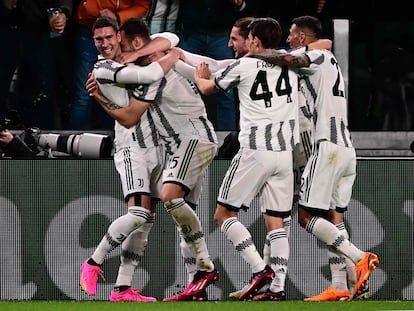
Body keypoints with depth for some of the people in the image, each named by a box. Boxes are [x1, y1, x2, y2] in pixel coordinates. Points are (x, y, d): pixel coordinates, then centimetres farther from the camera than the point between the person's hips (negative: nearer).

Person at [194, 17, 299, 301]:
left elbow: (207, 87, 15)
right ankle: (278, 287, -2)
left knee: (224, 214, 5)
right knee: (275, 222, 7)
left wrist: (200, 76, 36)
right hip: (285, 153, 4)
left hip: (255, 152, -4)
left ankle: (260, 268, -9)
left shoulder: (244, 66, -2)